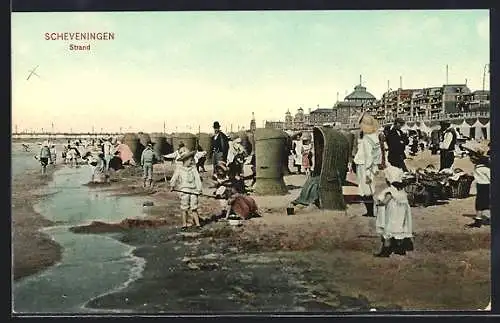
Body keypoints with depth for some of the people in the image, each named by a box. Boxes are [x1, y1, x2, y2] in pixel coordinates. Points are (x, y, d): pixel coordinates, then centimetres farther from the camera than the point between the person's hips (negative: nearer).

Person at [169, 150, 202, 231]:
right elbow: (174, 178, 0)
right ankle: (184, 224, 11)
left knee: (194, 208, 3)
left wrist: (199, 189, -2)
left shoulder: (193, 169, 8)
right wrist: (172, 185, -11)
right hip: (184, 191, -1)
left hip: (193, 191, 2)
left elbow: (197, 179, 5)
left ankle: (197, 224, 6)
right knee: (184, 208, 3)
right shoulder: (179, 169, 4)